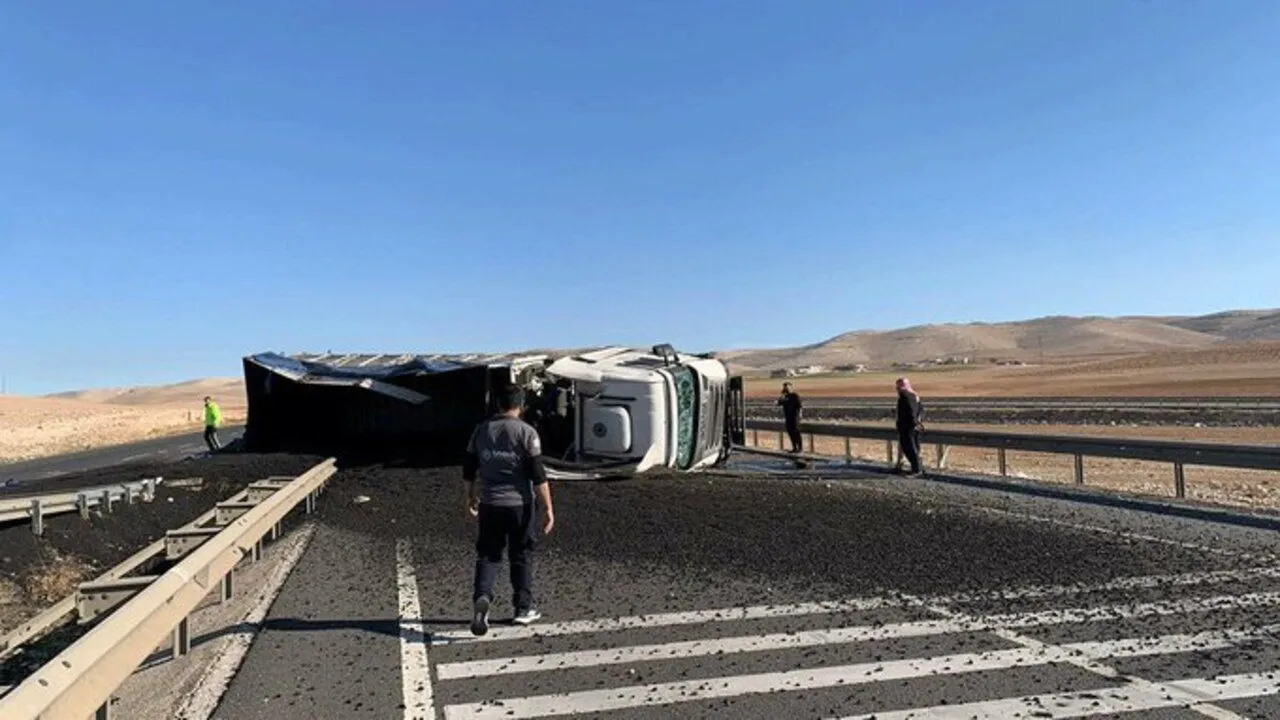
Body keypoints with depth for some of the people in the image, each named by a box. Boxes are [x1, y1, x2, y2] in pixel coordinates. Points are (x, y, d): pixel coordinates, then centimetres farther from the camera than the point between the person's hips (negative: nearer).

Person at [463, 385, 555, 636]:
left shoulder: (481, 430, 4)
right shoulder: (527, 433, -9)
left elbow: (469, 469, 11)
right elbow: (538, 475, -13)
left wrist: (471, 498, 24)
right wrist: (548, 508, -9)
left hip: (489, 504, 3)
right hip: (519, 504, -3)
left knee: (488, 554, 11)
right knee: (521, 556, 11)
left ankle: (482, 597, -12)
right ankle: (523, 609, 19)